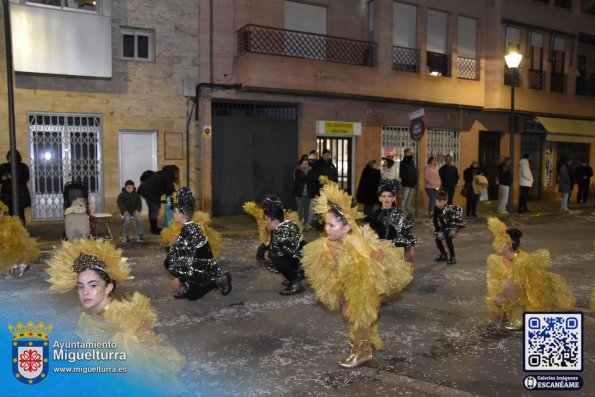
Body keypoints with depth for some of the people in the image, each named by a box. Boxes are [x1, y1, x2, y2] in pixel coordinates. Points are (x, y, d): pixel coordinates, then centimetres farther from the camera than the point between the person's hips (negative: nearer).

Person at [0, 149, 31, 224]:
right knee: (9, 215, -5)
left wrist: (13, 177, -17)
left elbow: (26, 178, -7)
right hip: (7, 194, 2)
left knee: (20, 215, -4)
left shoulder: (23, 166, 6)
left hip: (20, 194, -2)